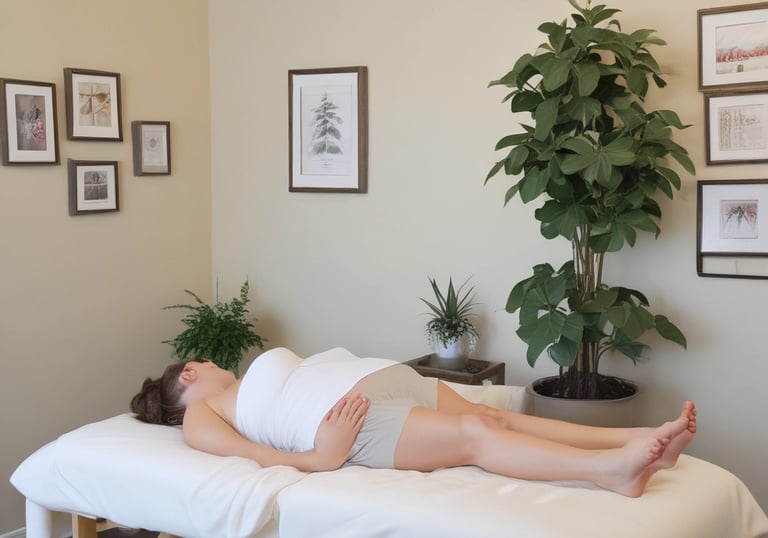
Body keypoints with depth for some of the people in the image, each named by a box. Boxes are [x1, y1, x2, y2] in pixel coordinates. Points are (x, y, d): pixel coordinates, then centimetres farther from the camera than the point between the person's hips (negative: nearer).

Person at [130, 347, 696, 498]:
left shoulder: (258, 379, 36)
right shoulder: (200, 417, 14)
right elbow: (252, 455, -4)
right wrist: (320, 457, -18)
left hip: (383, 378, 7)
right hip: (353, 420, -7)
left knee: (496, 417, -14)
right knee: (474, 434, -26)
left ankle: (639, 439, -25)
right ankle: (610, 469, -40)